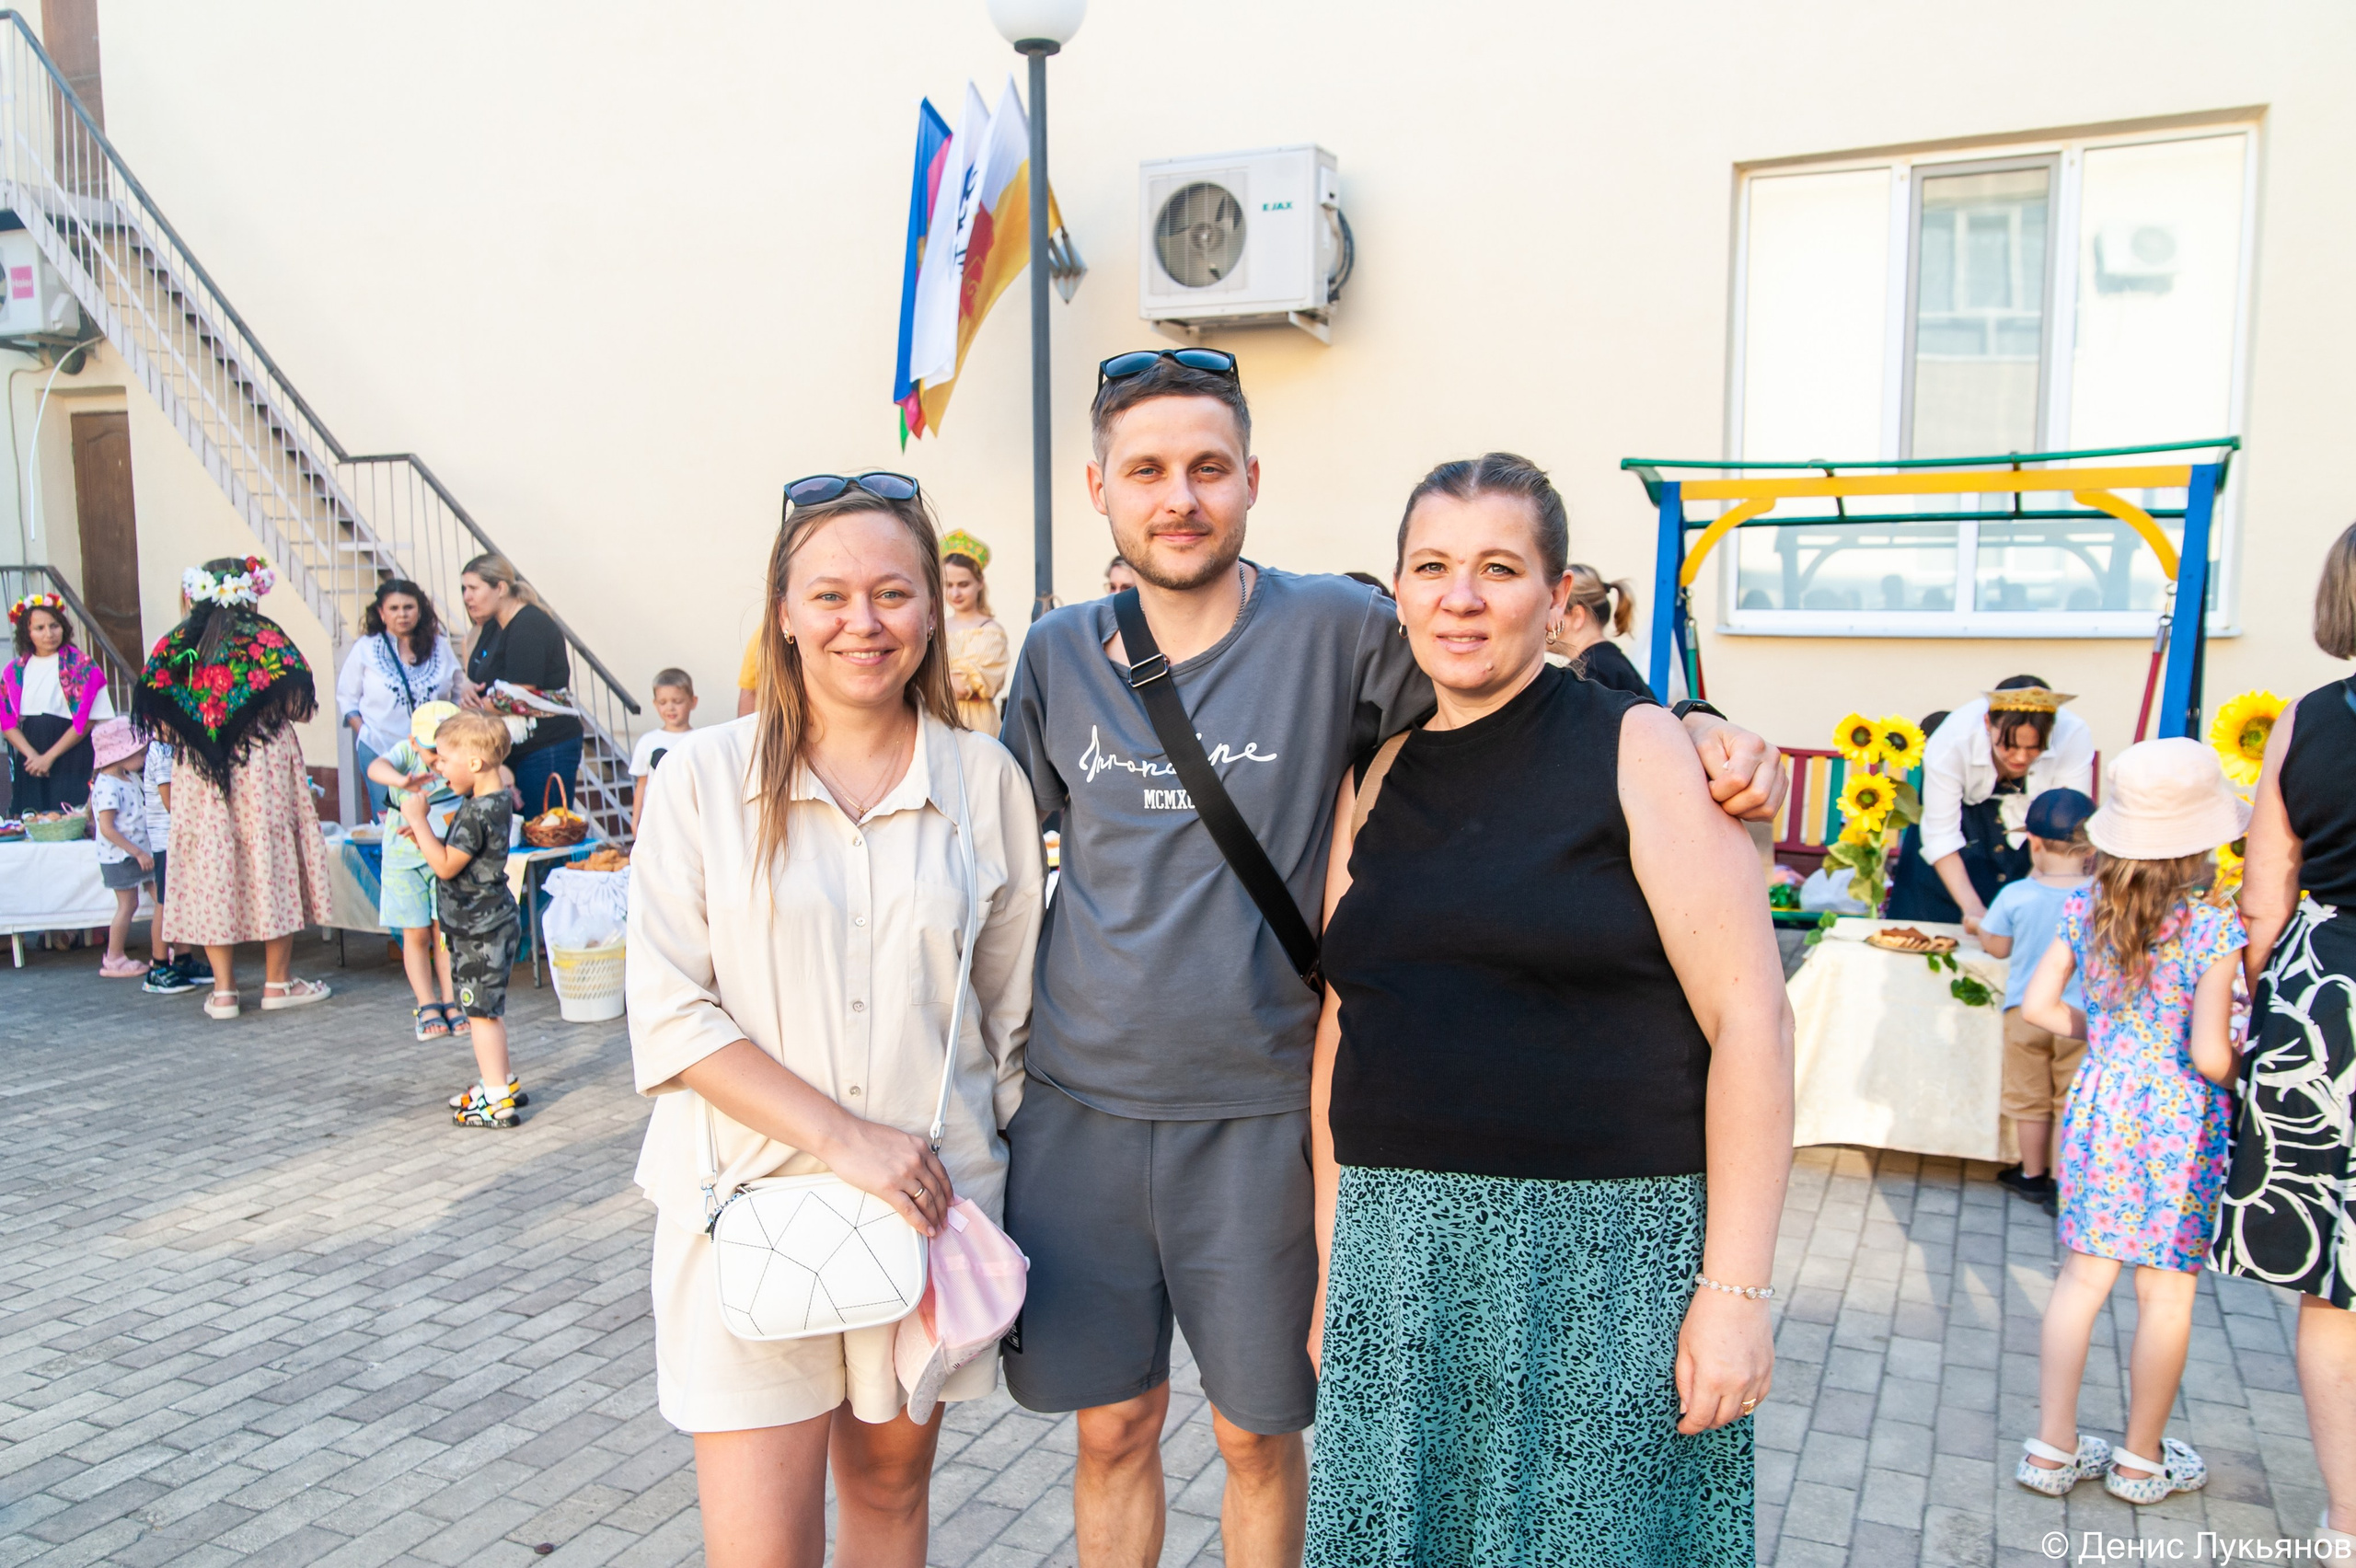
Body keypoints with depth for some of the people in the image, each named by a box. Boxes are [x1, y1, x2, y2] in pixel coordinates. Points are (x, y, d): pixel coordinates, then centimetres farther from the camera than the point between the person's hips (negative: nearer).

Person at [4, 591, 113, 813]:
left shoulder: (81, 666, -2)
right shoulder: (15, 671, 11)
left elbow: (86, 720, -8)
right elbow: (7, 722, 6)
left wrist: (49, 757, -11)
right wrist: (32, 755, -10)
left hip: (72, 761, -4)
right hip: (30, 763, 4)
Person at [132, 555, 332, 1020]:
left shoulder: (175, 645, 5)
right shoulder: (265, 637, -3)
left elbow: (156, 719, 0)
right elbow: (298, 706, -10)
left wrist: (193, 734, 17)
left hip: (198, 776, 3)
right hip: (265, 766, -3)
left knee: (210, 865, 6)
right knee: (271, 860, 4)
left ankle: (223, 989, 8)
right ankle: (277, 981, 9)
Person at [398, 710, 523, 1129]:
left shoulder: (479, 811, -23)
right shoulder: (493, 801, 8)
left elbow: (446, 865, -22)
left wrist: (418, 820, -17)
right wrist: (424, 836, 5)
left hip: (480, 930, -10)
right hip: (486, 924, 10)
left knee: (481, 1012, -4)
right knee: (487, 1010, 20)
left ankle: (496, 1101, 2)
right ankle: (501, 1082, 32)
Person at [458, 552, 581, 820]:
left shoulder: (529, 626, -15)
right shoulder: (493, 626, 15)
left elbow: (518, 696, -19)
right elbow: (478, 676, 21)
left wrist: (474, 706, -7)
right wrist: (467, 688, -2)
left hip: (546, 749, -9)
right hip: (512, 749, 9)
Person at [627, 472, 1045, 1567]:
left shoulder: (985, 781, 1)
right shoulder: (706, 776, -4)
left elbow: (1012, 1013, 8)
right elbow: (669, 1015, -8)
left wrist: (983, 1173, 5)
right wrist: (843, 1136, -16)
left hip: (928, 1202, 2)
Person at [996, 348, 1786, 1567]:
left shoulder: (1336, 630, -8)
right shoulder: (1057, 655, 2)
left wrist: (1696, 731, -18)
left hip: (1257, 1112, -2)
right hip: (1078, 1102, 2)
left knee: (1257, 1434, 15)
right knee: (1113, 1426, 16)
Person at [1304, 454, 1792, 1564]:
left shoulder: (1636, 750, -5)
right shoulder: (1374, 782, 9)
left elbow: (1748, 1015, -10)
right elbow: (1341, 1030, 12)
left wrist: (1737, 1289, -14)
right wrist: (1331, 1263, 11)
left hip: (1602, 1251, -4)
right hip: (1396, 1255, 4)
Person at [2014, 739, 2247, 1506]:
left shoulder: (2085, 910, -3)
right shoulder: (2212, 932, -17)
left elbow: (2037, 1006, 0)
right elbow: (2210, 1055, -20)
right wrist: (2241, 1074, 1)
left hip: (2099, 1104, 4)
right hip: (2178, 1121, -4)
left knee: (2082, 1277, 12)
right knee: (2166, 1293, 11)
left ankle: (2052, 1446, 19)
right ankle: (2142, 1459, 25)